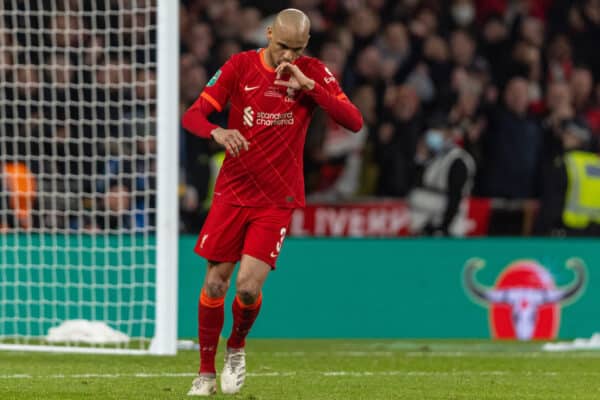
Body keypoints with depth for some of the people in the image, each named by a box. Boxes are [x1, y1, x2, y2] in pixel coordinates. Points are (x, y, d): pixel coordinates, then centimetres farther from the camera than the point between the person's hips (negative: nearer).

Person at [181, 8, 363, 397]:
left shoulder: (314, 73, -4)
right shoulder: (240, 66, -3)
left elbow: (354, 122, -13)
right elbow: (192, 115, -7)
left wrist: (308, 86, -23)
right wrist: (217, 132, -30)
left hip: (278, 200, -1)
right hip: (232, 191, 1)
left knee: (249, 286, -14)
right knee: (214, 284, -1)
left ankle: (237, 348, 17)